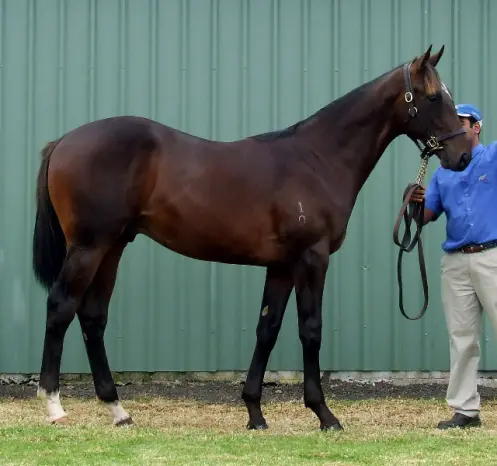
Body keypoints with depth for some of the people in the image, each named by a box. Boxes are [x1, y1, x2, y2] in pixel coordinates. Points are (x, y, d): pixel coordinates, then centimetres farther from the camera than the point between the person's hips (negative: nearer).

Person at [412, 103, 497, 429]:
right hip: (455, 261, 5)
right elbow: (428, 216, 15)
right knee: (462, 339, 5)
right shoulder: (442, 172, 18)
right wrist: (418, 202, -7)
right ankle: (466, 409, 10)